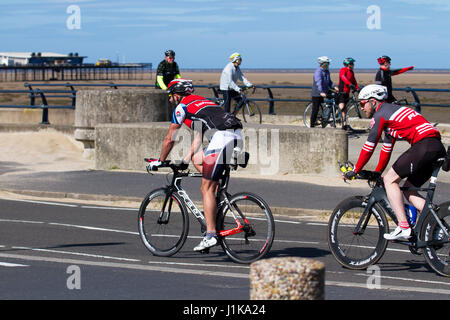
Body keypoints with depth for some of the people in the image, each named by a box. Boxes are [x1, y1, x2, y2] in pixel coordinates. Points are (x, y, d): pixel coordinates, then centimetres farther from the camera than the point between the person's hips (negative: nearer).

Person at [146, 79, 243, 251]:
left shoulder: (182, 107, 9)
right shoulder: (201, 101, 33)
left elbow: (170, 139, 13)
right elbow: (198, 136, 37)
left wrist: (159, 161, 25)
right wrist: (186, 159, 41)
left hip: (222, 137, -8)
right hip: (237, 136, 8)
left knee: (207, 189, -6)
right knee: (197, 159, 28)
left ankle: (210, 234, -12)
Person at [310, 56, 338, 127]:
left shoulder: (327, 72, 9)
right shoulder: (318, 71, -17)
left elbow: (329, 82, 16)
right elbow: (318, 82, -30)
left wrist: (334, 87, -4)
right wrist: (321, 92, -43)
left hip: (324, 93, 7)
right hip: (316, 94, -7)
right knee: (315, 110, -3)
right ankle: (312, 126, 3)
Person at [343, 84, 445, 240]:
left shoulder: (380, 115, 0)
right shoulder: (390, 111, 29)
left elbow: (369, 147, -1)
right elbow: (387, 148, 35)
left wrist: (355, 171, 8)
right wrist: (377, 173, 38)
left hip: (424, 145, -10)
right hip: (438, 147, 10)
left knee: (390, 180, -2)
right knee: (408, 189, 16)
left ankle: (403, 227, -11)